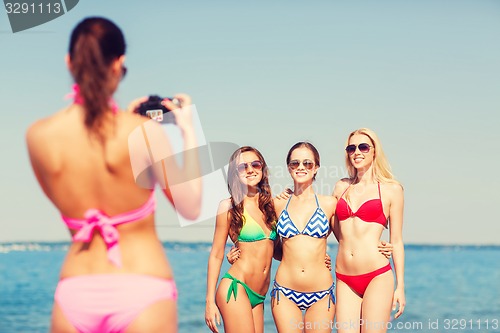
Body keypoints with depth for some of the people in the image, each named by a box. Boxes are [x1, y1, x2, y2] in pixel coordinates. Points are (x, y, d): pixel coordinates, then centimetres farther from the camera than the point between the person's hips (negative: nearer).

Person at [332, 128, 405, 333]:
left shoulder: (391, 190, 3)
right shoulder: (341, 187, 13)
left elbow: (396, 241, 4)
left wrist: (400, 286, 1)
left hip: (377, 277, -4)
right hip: (345, 279, 4)